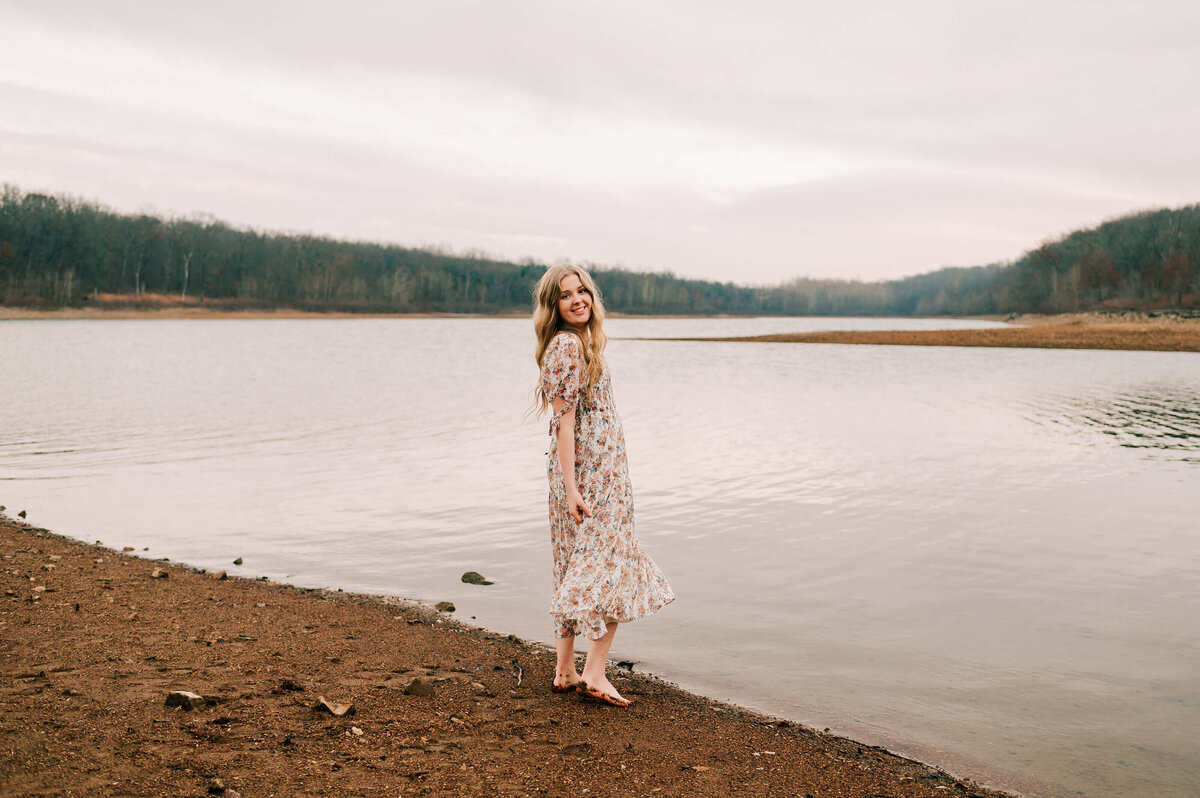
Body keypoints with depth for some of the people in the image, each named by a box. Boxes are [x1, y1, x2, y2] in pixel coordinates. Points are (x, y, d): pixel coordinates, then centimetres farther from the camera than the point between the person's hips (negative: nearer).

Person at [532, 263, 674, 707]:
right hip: (591, 474, -10)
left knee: (576, 571, 12)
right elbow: (564, 420, -20)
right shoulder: (567, 345, -15)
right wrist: (571, 486, -22)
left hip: (591, 471, 10)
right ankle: (594, 674, -1)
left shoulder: (580, 343, 14)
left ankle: (565, 671, 19)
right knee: (612, 567, -4)